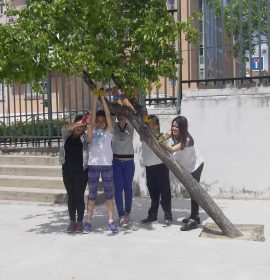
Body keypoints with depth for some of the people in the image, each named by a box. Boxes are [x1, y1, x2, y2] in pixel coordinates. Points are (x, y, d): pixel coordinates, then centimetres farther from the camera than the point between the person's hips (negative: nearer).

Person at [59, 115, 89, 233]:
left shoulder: (85, 137, 2)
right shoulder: (67, 134, 5)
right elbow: (66, 128, -13)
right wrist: (78, 123, -30)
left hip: (81, 170, -2)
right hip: (67, 170, 3)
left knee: (79, 196, -2)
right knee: (70, 196, 7)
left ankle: (80, 222, 9)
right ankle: (72, 221, 15)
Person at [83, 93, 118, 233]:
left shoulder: (109, 131, 4)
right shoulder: (92, 130, 6)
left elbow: (108, 115, -6)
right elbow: (93, 114, -4)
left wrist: (103, 99, -7)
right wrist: (95, 98, -6)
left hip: (107, 165, 0)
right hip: (93, 165, 0)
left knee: (109, 194, 4)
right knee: (92, 195, 6)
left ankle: (111, 221, 8)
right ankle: (88, 221, 10)